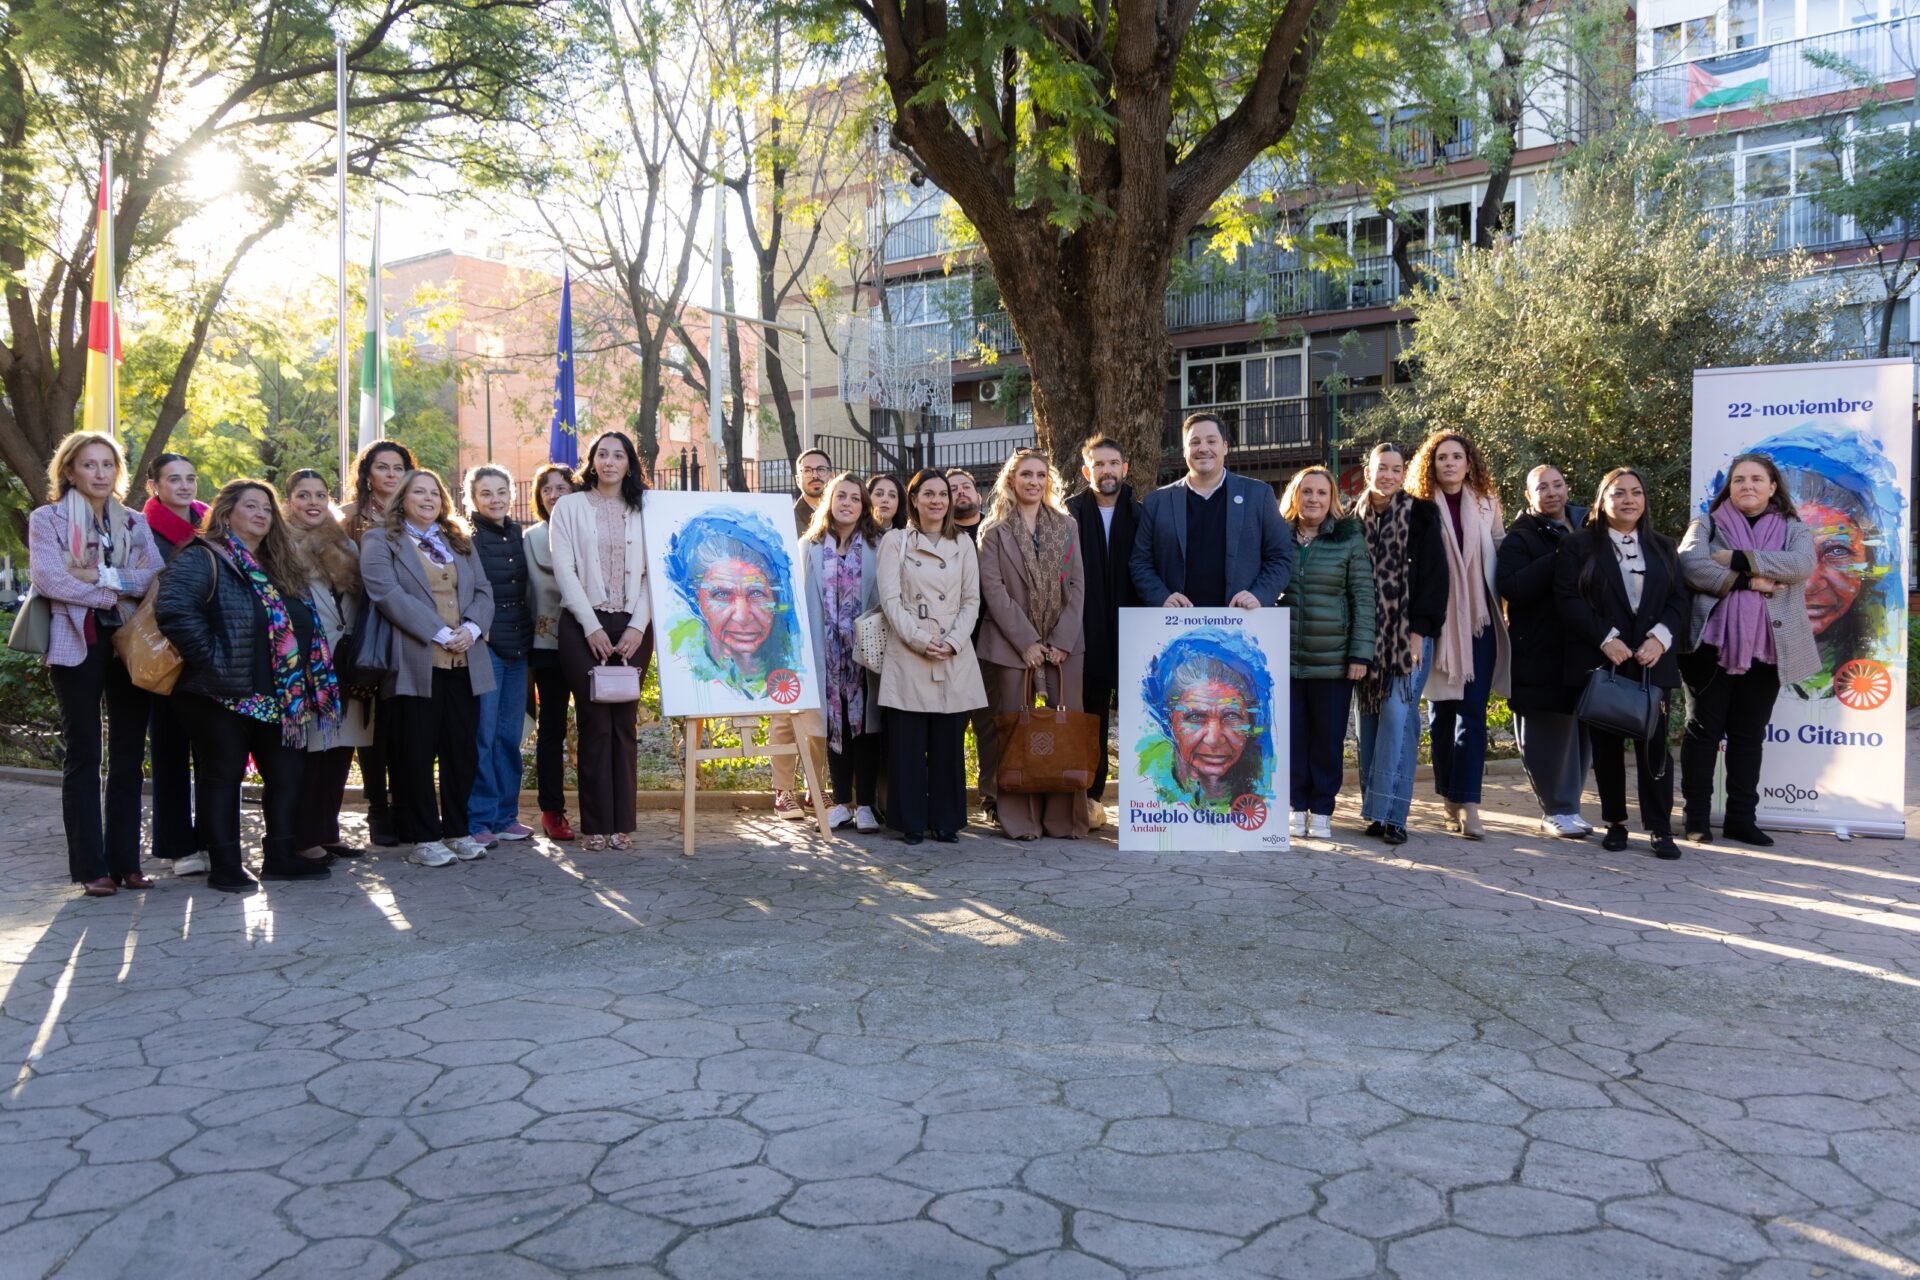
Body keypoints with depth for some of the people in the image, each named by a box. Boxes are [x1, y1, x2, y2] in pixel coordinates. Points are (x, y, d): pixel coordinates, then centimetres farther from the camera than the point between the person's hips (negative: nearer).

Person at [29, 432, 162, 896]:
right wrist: (112, 595, -11)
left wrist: (105, 576, -14)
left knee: (129, 756, 5)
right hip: (78, 644, -3)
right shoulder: (47, 519, 3)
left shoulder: (134, 523, 13)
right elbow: (46, 578, -12)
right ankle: (91, 867, 3)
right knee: (83, 756, 0)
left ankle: (126, 861, 11)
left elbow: (157, 575, -2)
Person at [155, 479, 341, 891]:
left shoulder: (282, 568, 16)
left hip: (277, 699, 8)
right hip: (223, 699, -7)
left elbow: (303, 625, 25)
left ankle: (281, 856, 20)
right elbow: (173, 609, -25)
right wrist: (210, 657, -22)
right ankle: (225, 867, 11)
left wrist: (303, 689, 12)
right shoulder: (202, 559, -9)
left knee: (288, 774, 9)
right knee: (223, 777, 3)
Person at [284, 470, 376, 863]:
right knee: (307, 752, -5)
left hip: (345, 666, 6)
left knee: (340, 750, 8)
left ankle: (327, 831, 18)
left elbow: (361, 601, 18)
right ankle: (302, 839, 3)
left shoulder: (346, 546, 17)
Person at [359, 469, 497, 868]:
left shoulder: (460, 542, 21)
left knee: (463, 751, 6)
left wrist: (472, 628, -6)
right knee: (417, 753, 0)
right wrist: (439, 633, -15)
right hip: (416, 663, -5)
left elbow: (483, 592, 14)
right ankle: (424, 837, 8)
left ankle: (457, 831, 17)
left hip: (464, 662, 5)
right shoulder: (380, 542, 5)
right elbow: (388, 594, -10)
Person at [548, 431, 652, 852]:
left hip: (632, 628, 2)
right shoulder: (569, 507, 7)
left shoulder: (643, 511, 12)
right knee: (595, 723, -5)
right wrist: (592, 627, -10)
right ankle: (595, 825, 0)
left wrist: (637, 626, -7)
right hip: (584, 626, -2)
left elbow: (651, 572, 6)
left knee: (624, 723, 1)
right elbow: (564, 570, -1)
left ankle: (622, 822, 6)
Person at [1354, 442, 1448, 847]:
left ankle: (1390, 812, -11)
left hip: (1408, 631, -4)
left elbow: (1433, 573, -4)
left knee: (1397, 715, -11)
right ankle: (1373, 808, 8)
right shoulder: (1355, 519, 12)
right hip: (1367, 634, 4)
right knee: (1369, 716, 3)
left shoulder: (1421, 514, 1)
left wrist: (1419, 630, -12)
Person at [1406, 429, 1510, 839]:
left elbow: (1502, 555, 14)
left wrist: (1500, 601, 5)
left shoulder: (1486, 504, 8)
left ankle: (1468, 805, -8)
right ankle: (1451, 799, 14)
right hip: (1438, 621, -1)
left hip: (1479, 619, 1)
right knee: (1442, 711, 4)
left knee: (1473, 711, -6)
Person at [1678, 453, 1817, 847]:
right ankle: (1697, 817, 6)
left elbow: (1801, 565, -11)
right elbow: (1690, 564, -13)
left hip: (1766, 648, 2)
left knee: (1749, 734, 8)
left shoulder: (1794, 529, 10)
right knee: (1703, 730, 1)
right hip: (1712, 643, -2)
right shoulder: (1707, 525, 6)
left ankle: (1741, 817, 14)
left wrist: (1739, 559, -16)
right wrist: (1748, 581, -18)